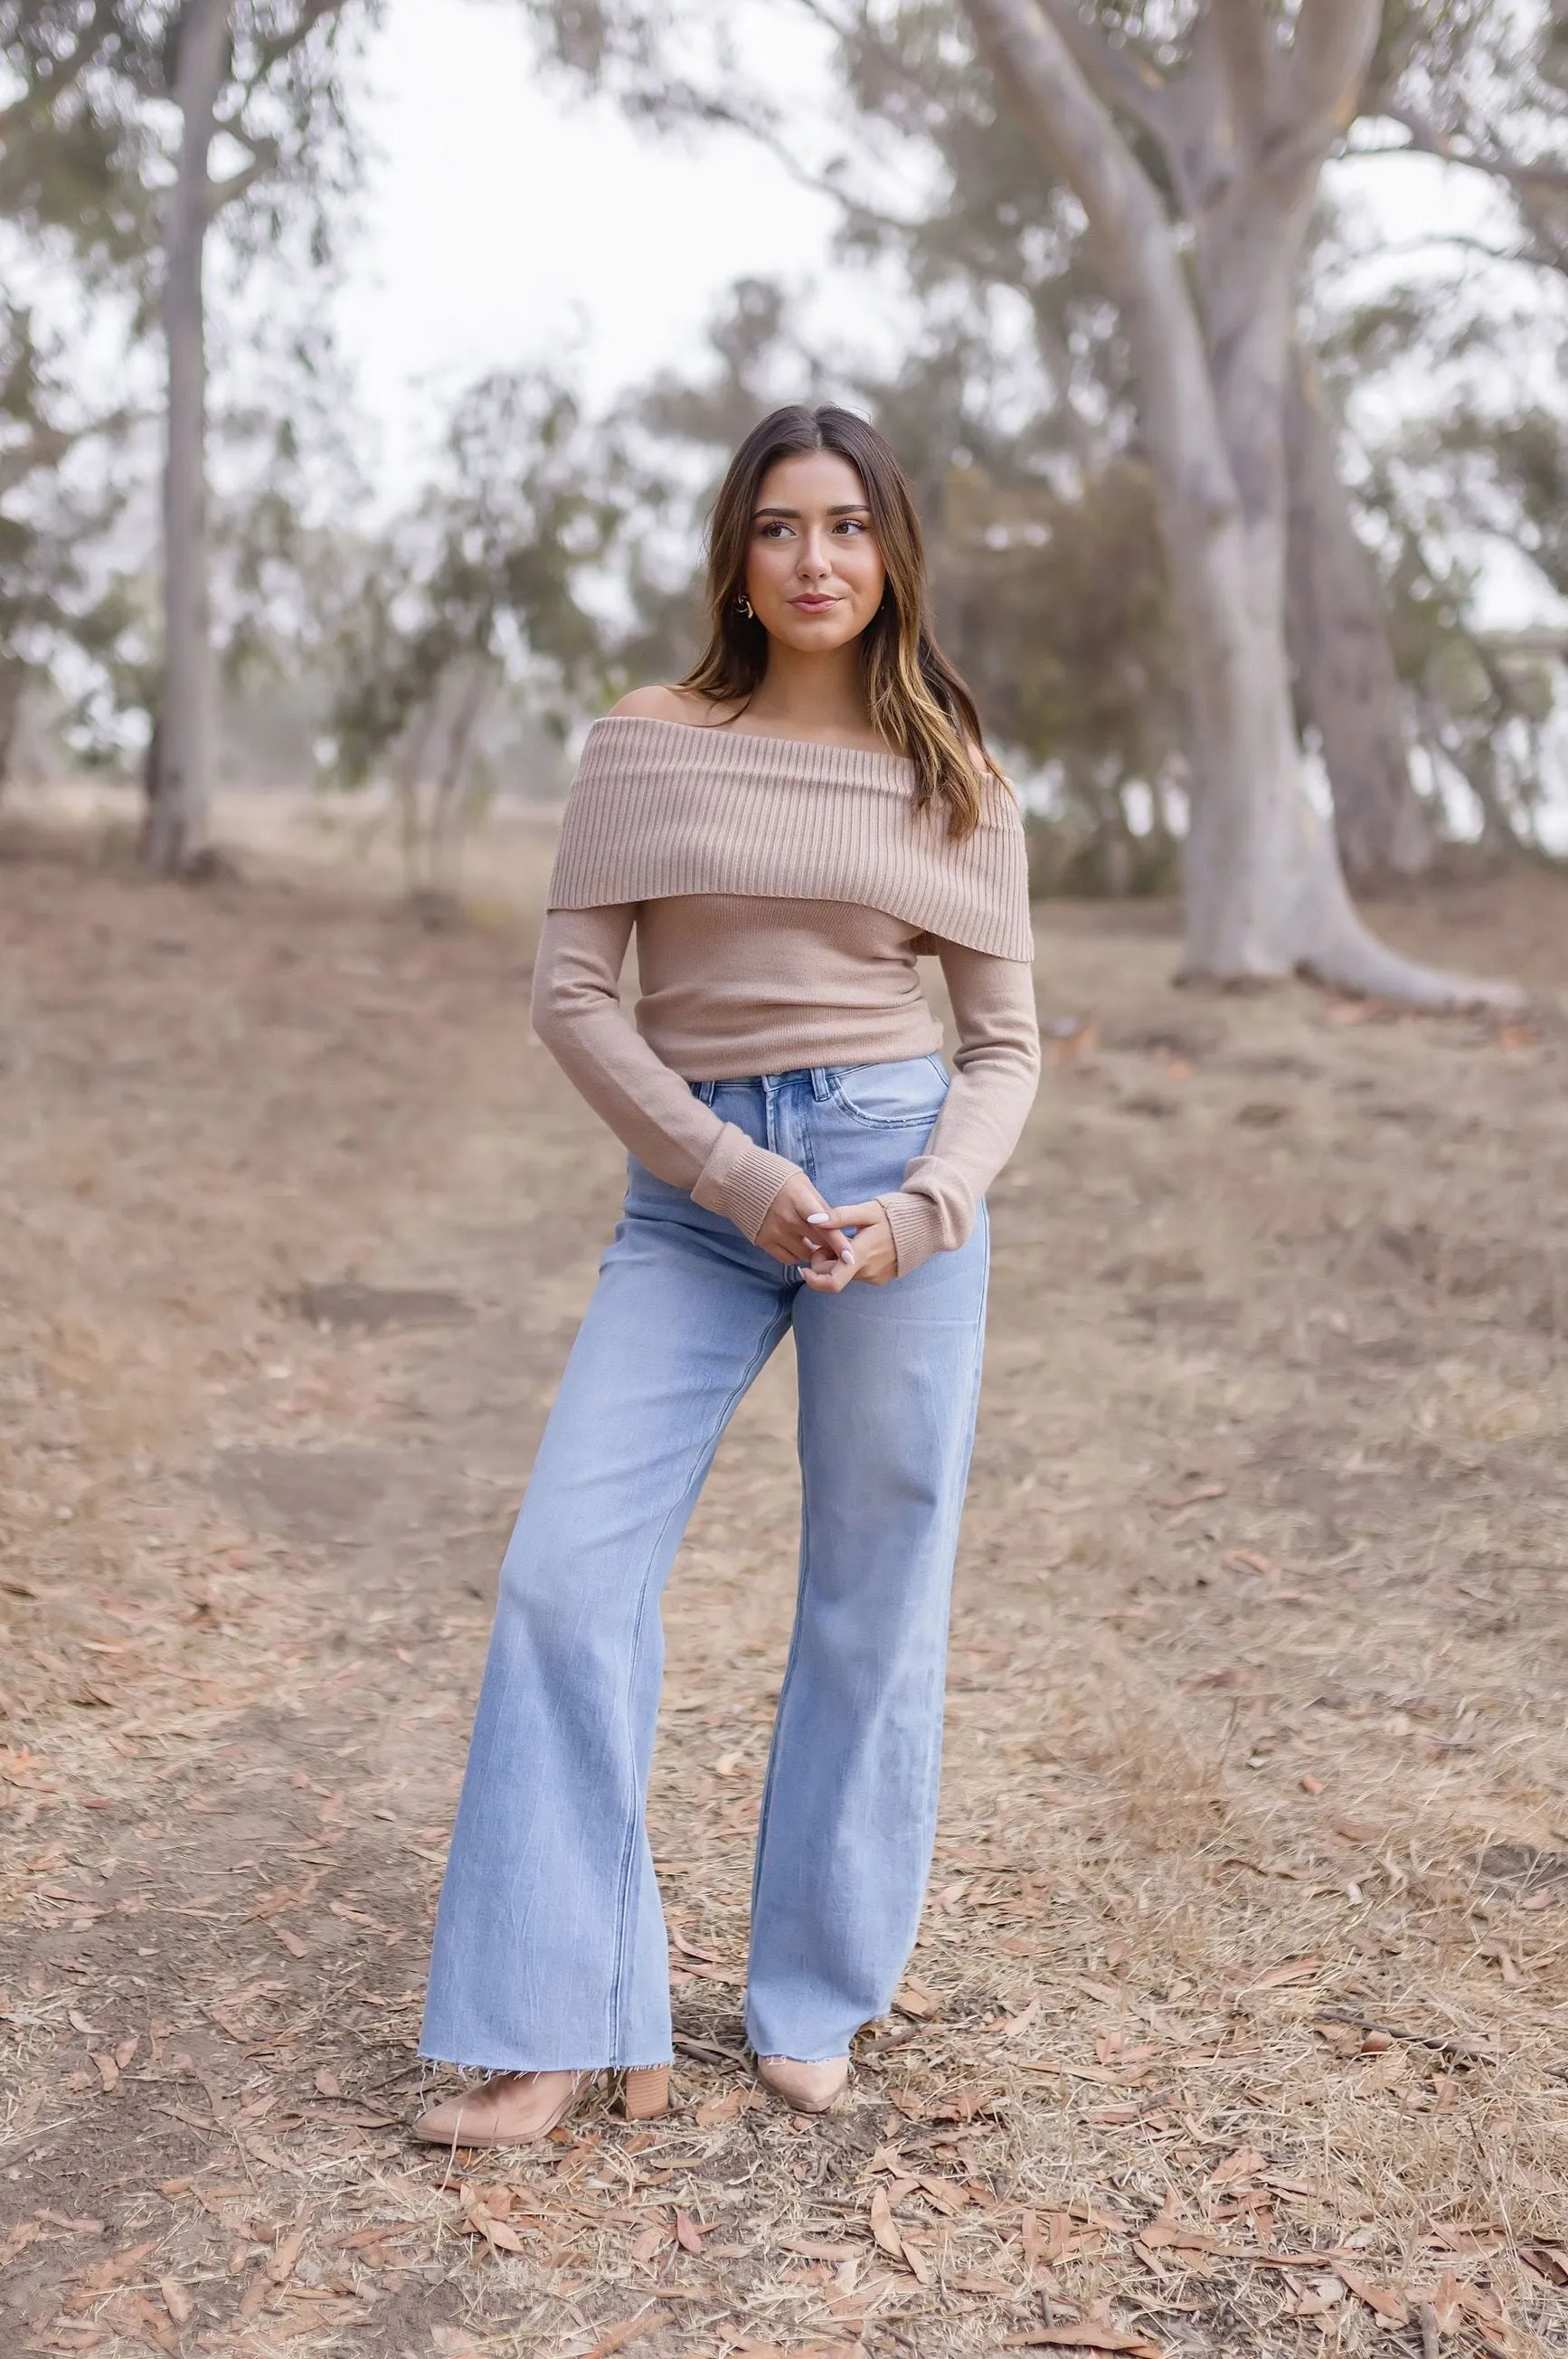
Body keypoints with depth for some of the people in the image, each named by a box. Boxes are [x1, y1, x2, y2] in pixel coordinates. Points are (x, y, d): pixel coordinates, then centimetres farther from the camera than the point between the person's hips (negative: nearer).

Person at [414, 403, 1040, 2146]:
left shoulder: (954, 776, 7)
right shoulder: (647, 746, 4)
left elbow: (1005, 1039, 8)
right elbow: (571, 992, 0)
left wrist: (927, 1203, -11)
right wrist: (734, 1176, -11)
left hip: (900, 1172, 0)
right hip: (688, 1199, 0)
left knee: (875, 1606, 5)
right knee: (567, 1574, -8)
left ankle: (816, 1997, 23)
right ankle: (567, 2026, 4)